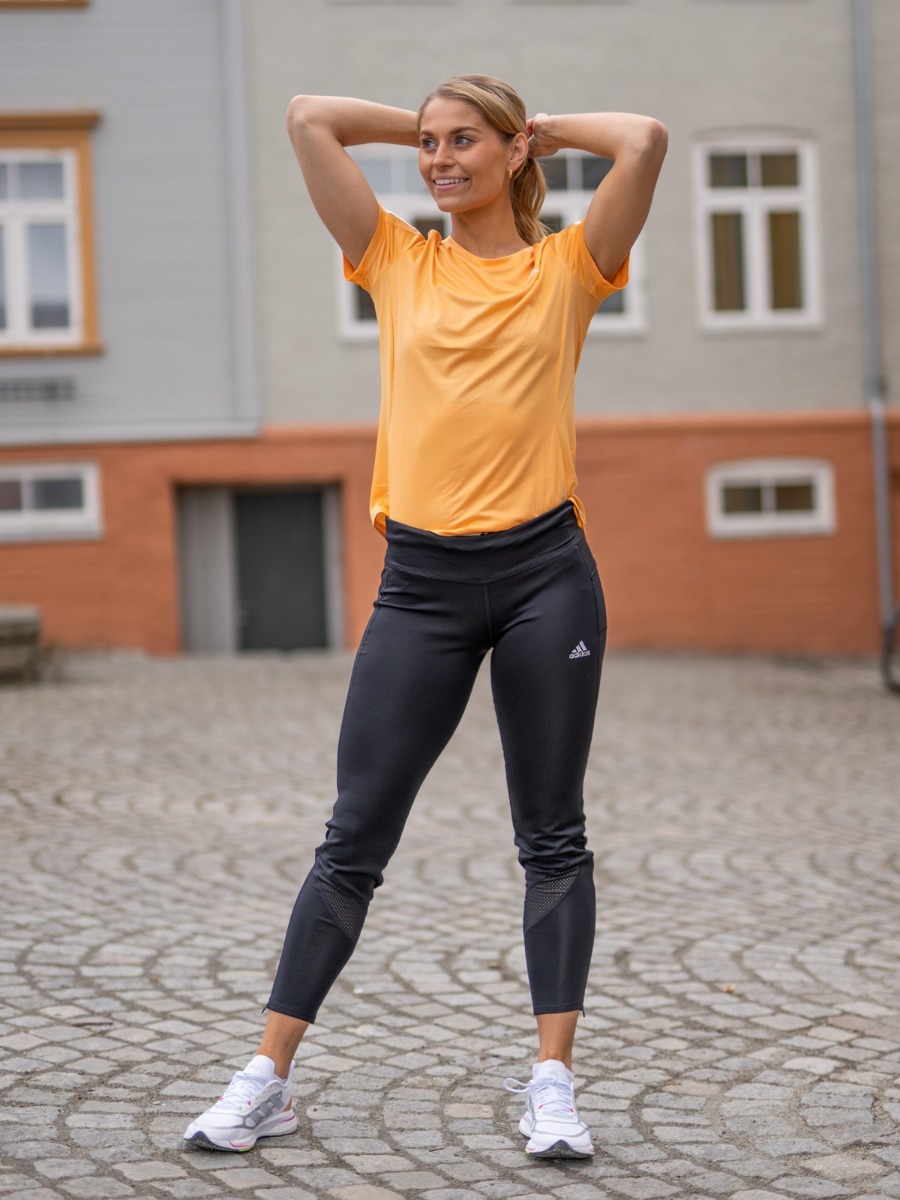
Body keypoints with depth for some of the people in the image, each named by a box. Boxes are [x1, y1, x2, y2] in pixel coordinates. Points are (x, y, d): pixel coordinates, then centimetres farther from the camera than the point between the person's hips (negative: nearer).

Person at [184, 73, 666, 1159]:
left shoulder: (567, 266, 6)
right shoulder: (399, 263, 10)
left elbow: (644, 140, -8)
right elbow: (308, 118, 8)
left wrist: (542, 129, 8)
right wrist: (426, 126, 15)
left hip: (544, 572, -1)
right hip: (423, 579, 1)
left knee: (552, 837, 5)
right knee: (353, 838, 3)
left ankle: (552, 1085, 11)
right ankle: (266, 1081, 8)